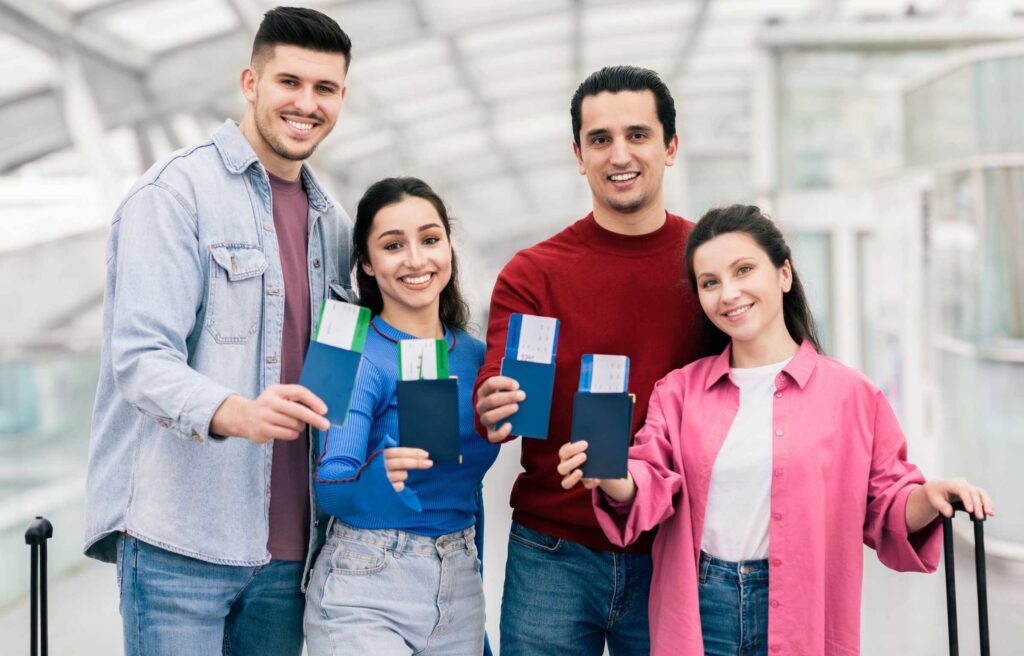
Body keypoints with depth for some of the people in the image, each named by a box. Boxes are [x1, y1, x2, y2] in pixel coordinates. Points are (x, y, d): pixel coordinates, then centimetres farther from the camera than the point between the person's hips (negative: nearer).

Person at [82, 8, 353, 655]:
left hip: (288, 546, 6)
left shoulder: (331, 221, 15)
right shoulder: (177, 191, -6)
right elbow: (141, 357, -15)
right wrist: (234, 413, -34)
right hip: (181, 539, -6)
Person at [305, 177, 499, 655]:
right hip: (366, 592, -5)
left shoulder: (475, 356, 6)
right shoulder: (355, 357, -10)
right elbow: (328, 485, -18)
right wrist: (379, 476, -39)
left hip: (460, 585, 5)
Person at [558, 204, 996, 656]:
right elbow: (651, 486, -1)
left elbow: (883, 506, 4)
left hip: (799, 615, -1)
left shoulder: (849, 394, 1)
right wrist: (610, 476, -23)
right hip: (697, 610, 2)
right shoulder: (679, 390, 7)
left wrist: (927, 498, -17)